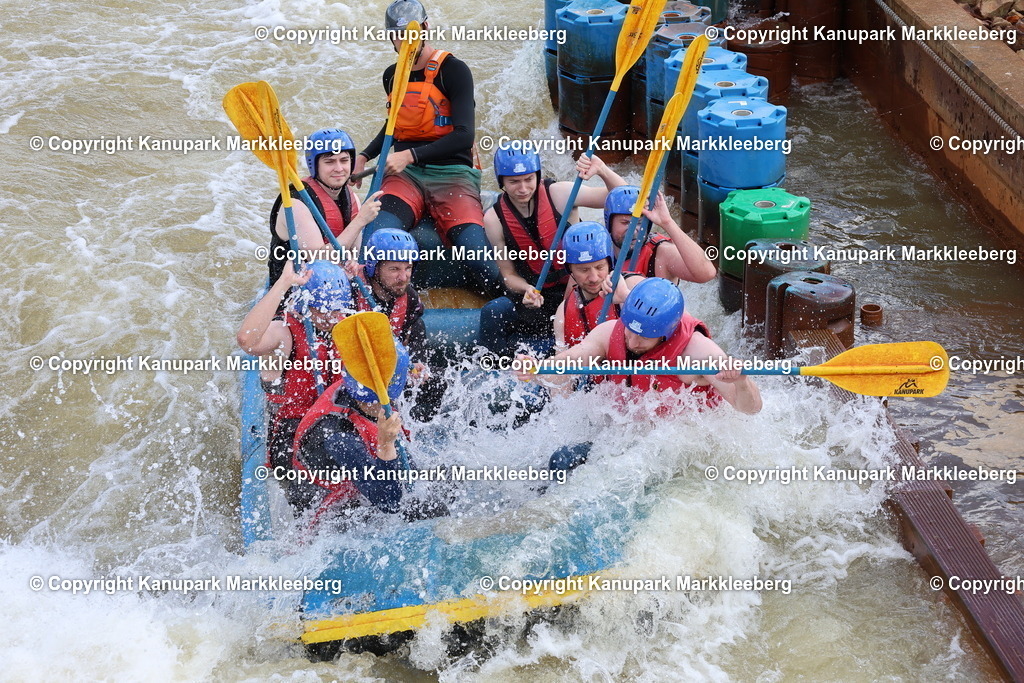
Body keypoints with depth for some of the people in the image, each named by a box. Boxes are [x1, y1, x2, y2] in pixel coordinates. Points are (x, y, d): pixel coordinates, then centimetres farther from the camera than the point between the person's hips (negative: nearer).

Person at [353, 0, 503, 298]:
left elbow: (464, 136, -14)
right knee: (376, 239, -30)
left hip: (452, 173, -4)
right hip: (404, 174, 4)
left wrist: (410, 155, -22)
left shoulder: (453, 71, -4)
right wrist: (364, 157, 18)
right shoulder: (392, 76, 15)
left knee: (478, 256, -27)